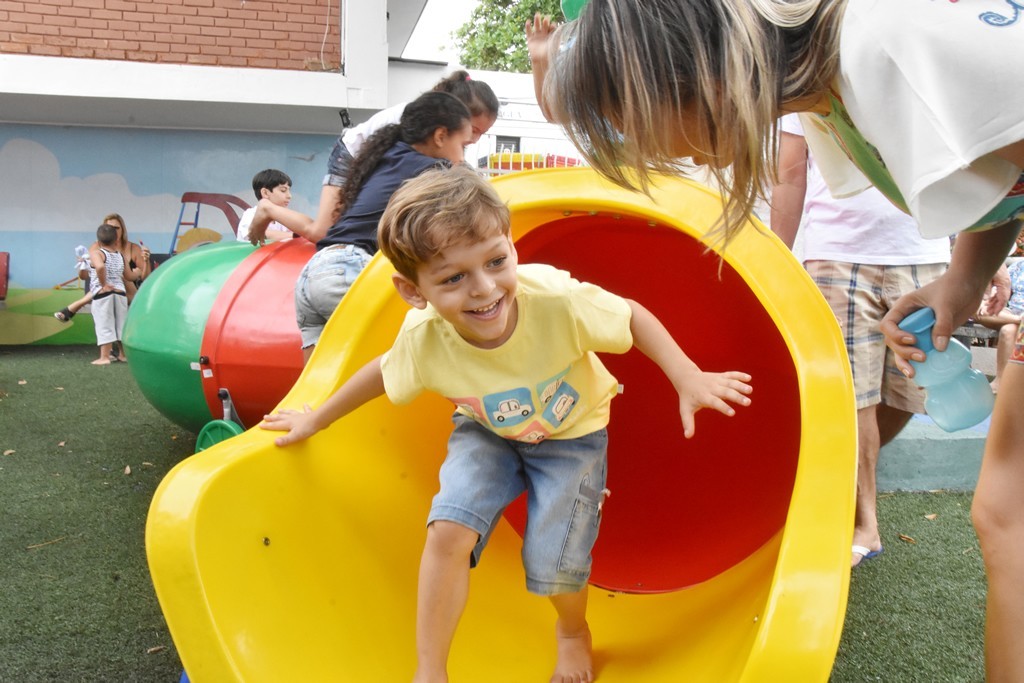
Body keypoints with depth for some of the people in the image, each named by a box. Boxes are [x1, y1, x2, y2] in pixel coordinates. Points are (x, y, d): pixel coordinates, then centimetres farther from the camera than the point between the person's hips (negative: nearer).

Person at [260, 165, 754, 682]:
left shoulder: (556, 300, -37)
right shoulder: (422, 339, -28)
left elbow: (633, 317, -19)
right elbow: (381, 372, -5)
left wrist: (689, 380, -26)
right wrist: (315, 421, 7)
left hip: (572, 432, -1)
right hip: (487, 432, 2)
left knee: (552, 565, -8)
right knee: (449, 530, -20)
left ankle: (573, 632, 33)